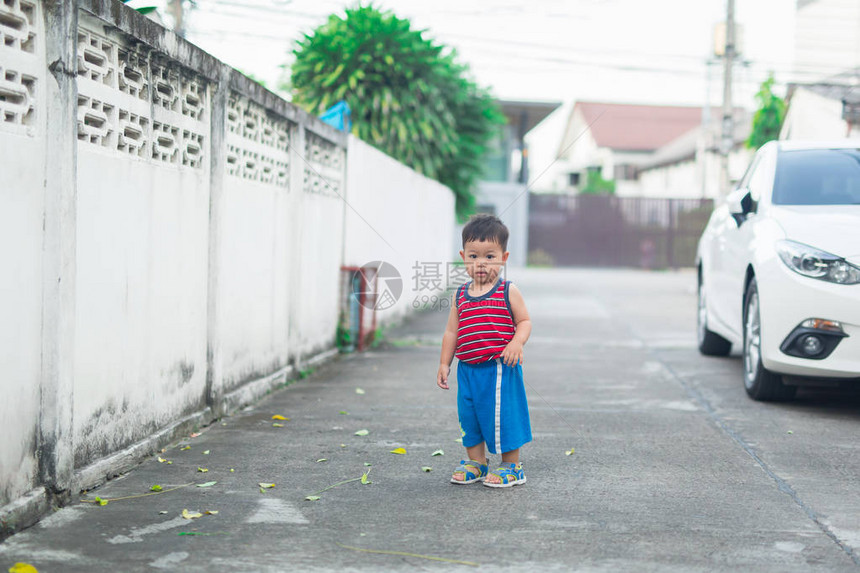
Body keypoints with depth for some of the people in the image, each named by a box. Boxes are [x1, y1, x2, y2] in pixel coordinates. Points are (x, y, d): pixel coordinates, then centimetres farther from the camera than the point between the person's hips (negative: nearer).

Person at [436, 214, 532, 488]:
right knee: (469, 414, 13)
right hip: (468, 369, 5)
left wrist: (516, 343, -20)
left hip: (500, 369, -5)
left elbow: (524, 322, -2)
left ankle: (511, 467, 15)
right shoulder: (461, 295, 7)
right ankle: (476, 463, 29)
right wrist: (444, 363, 12)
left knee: (503, 414, -1)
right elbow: (452, 331, 13)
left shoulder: (508, 292, -5)